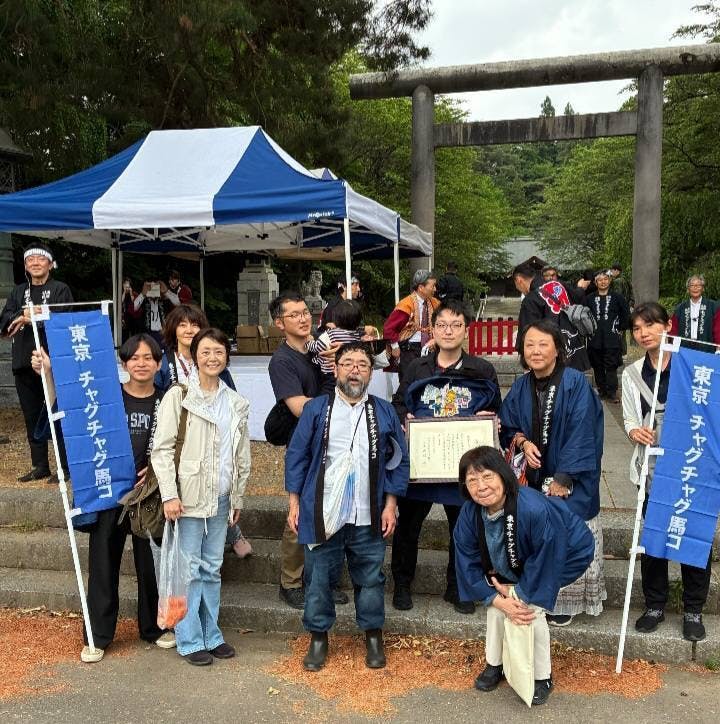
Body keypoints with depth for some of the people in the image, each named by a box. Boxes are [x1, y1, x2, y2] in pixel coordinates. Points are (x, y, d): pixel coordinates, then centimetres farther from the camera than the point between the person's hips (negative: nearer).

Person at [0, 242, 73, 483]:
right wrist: (23, 315, -14)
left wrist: (32, 319, -15)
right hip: (24, 363, 6)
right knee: (31, 416, 10)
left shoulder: (60, 289, 3)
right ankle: (40, 466, 20)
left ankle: (65, 466, 5)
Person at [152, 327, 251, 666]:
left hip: (220, 498, 5)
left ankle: (211, 634, 25)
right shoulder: (178, 396, -5)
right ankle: (189, 640, 14)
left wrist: (237, 498, 15)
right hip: (188, 497, -5)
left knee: (212, 569, 13)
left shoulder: (236, 403, 10)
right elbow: (162, 449, -9)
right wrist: (169, 494, -14)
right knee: (189, 570, 1)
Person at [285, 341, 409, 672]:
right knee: (319, 579, 10)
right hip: (322, 515, -1)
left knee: (370, 579, 13)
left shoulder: (384, 412, 4)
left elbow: (399, 461, 6)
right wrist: (294, 502, -1)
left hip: (368, 517, 1)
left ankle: (373, 635, 32)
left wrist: (390, 504, 0)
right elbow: (296, 456, 1)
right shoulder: (316, 409, 0)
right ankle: (318, 636, 29)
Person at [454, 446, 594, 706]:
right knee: (495, 607, -3)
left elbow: (545, 561, -29)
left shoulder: (534, 509, -43)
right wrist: (500, 599, -20)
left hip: (564, 553, -5)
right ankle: (494, 665, 24)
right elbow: (469, 565, -14)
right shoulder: (469, 514, -26)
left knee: (532, 611, -15)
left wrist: (520, 592, -18)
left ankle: (543, 677, 9)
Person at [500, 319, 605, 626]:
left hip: (569, 479, -4)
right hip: (532, 477, 4)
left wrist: (562, 478, -15)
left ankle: (563, 602, 17)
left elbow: (581, 433, -14)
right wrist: (522, 441, -11)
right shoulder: (520, 388, 3)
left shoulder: (576, 383, -12)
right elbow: (507, 426, 12)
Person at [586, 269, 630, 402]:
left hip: (612, 339, -2)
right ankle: (602, 390, 18)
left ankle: (612, 392, 2)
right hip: (595, 340, 2)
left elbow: (626, 314, 7)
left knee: (611, 366, -4)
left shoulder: (617, 297, 3)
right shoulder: (590, 299, 6)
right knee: (597, 366, 8)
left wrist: (620, 329, 4)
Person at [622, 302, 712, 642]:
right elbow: (630, 417, 6)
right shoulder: (632, 373, 7)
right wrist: (635, 430, -15)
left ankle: (693, 609, 23)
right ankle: (655, 604, 26)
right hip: (653, 465, 2)